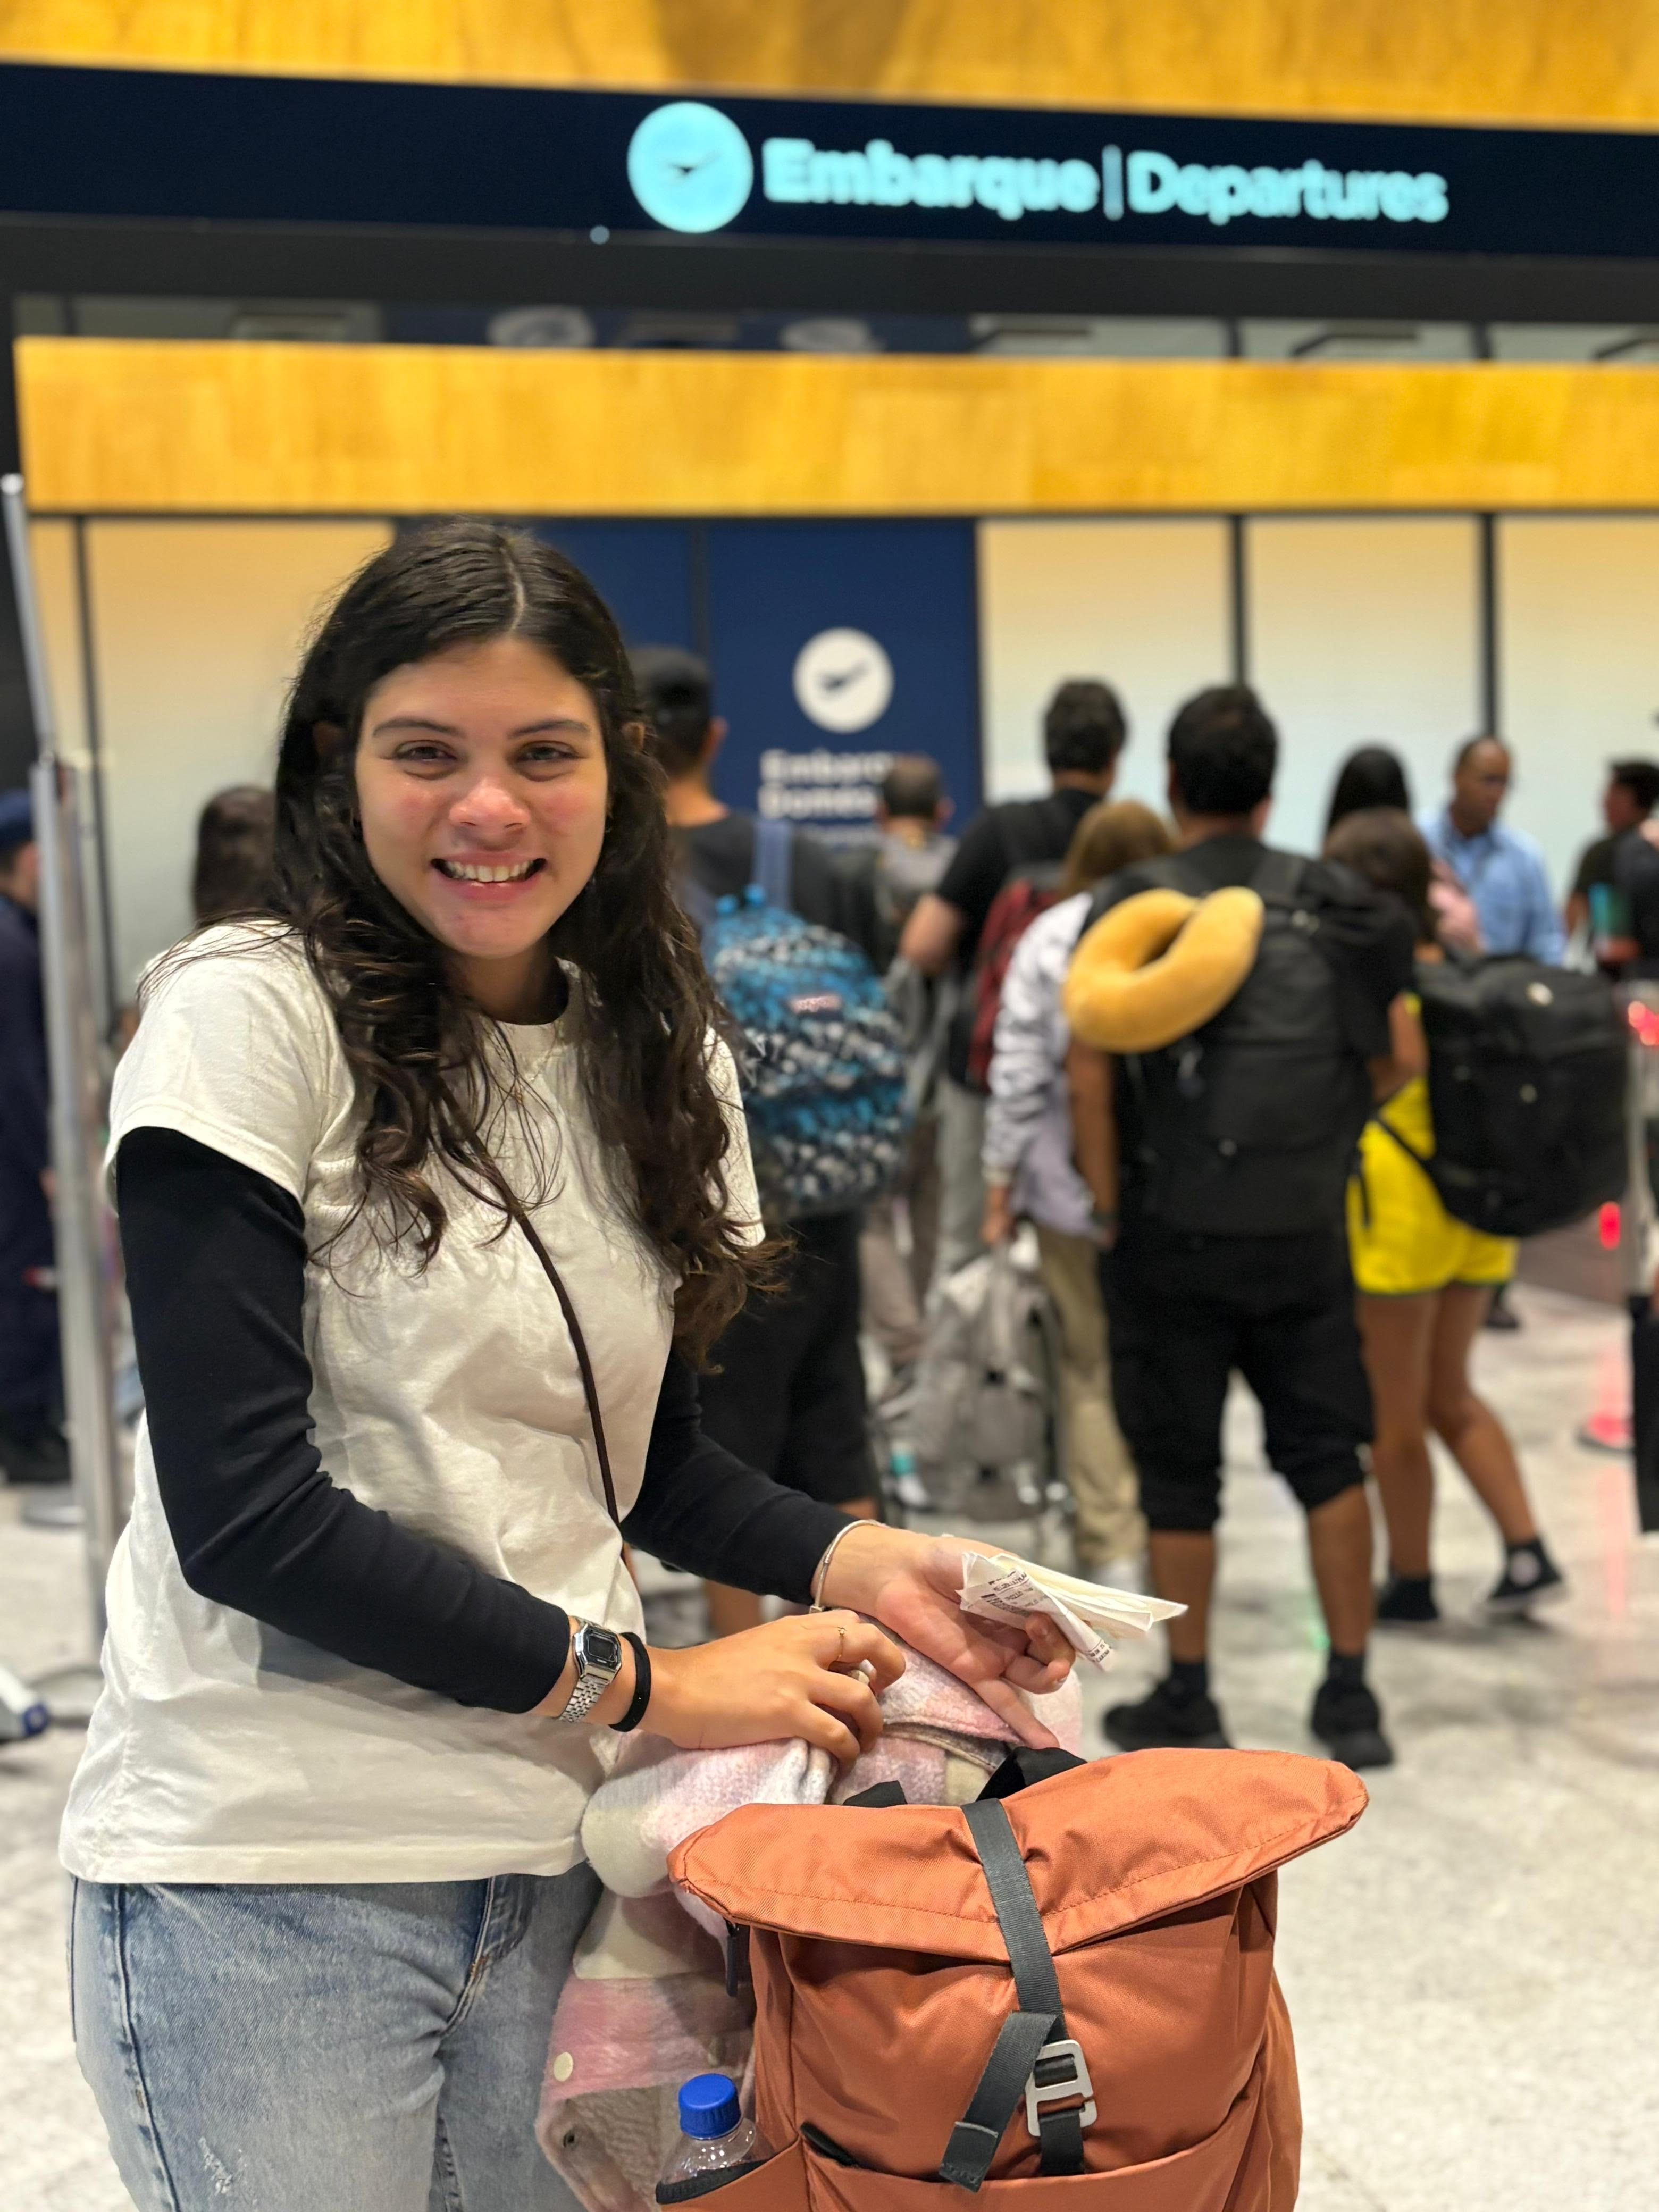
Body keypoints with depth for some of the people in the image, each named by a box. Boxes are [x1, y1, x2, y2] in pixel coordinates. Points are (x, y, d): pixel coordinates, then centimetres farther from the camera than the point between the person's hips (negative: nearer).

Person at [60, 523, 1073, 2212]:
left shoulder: (654, 1054, 6)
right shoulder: (249, 1018, -12)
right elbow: (242, 1509, -17)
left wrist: (862, 1565, -5)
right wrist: (643, 1688, -13)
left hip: (541, 1854, 5)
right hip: (261, 1875, -5)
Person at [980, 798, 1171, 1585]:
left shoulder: (1049, 937, -1)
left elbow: (1019, 1070, -2)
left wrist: (1001, 1179, 4)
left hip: (1073, 1185, 0)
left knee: (1089, 1366, 8)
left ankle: (1111, 1542, 8)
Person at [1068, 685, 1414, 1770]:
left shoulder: (1130, 905, -6)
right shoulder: (1339, 905, 3)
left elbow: (1091, 1076, -12)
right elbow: (1390, 1064, 4)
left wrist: (1110, 1211, -3)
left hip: (1172, 1233, -2)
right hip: (1306, 1232, 2)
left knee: (1180, 1470, 8)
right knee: (1328, 1456, 12)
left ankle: (1187, 1699, 18)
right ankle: (1351, 1694, 14)